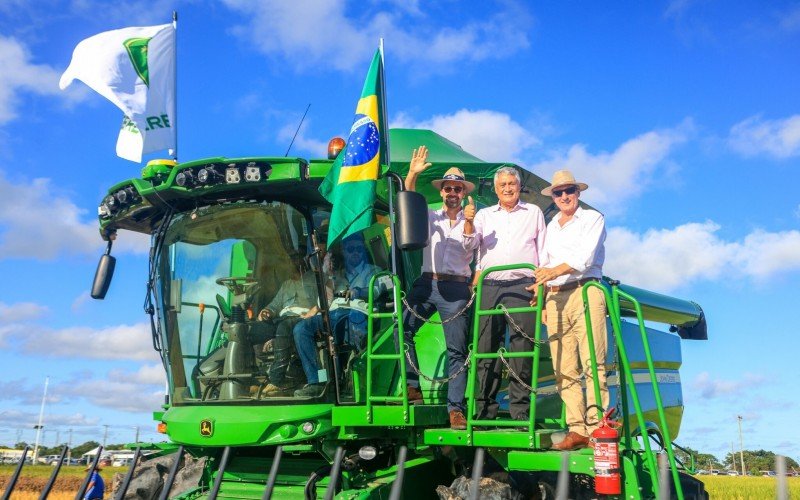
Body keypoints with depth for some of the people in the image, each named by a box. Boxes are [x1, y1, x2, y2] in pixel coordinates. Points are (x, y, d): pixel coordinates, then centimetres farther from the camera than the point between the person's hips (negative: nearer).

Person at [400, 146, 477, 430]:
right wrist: (412, 174, -14)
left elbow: (470, 246, -6)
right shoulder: (430, 217, 15)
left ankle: (456, 408, -1)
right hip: (426, 283, 2)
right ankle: (413, 387, -8)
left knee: (457, 349, -3)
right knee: (403, 328, -17)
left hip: (456, 289, -2)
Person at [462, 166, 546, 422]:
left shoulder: (534, 213, 17)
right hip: (489, 286, 1)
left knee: (522, 349, -5)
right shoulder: (484, 214, 19)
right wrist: (468, 222, -16)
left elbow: (543, 251, 15)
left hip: (522, 286, -1)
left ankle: (520, 410, 2)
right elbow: (469, 243, 3)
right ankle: (485, 409, 5)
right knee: (487, 348, 0)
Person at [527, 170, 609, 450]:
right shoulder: (551, 226, 26)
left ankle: (597, 428, -12)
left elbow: (586, 257, -7)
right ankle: (577, 429, 0)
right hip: (555, 298, 5)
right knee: (564, 369, -2)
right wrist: (540, 285, 4)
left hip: (585, 292, -5)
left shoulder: (593, 219, 9)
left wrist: (557, 270, -23)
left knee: (592, 363, -12)